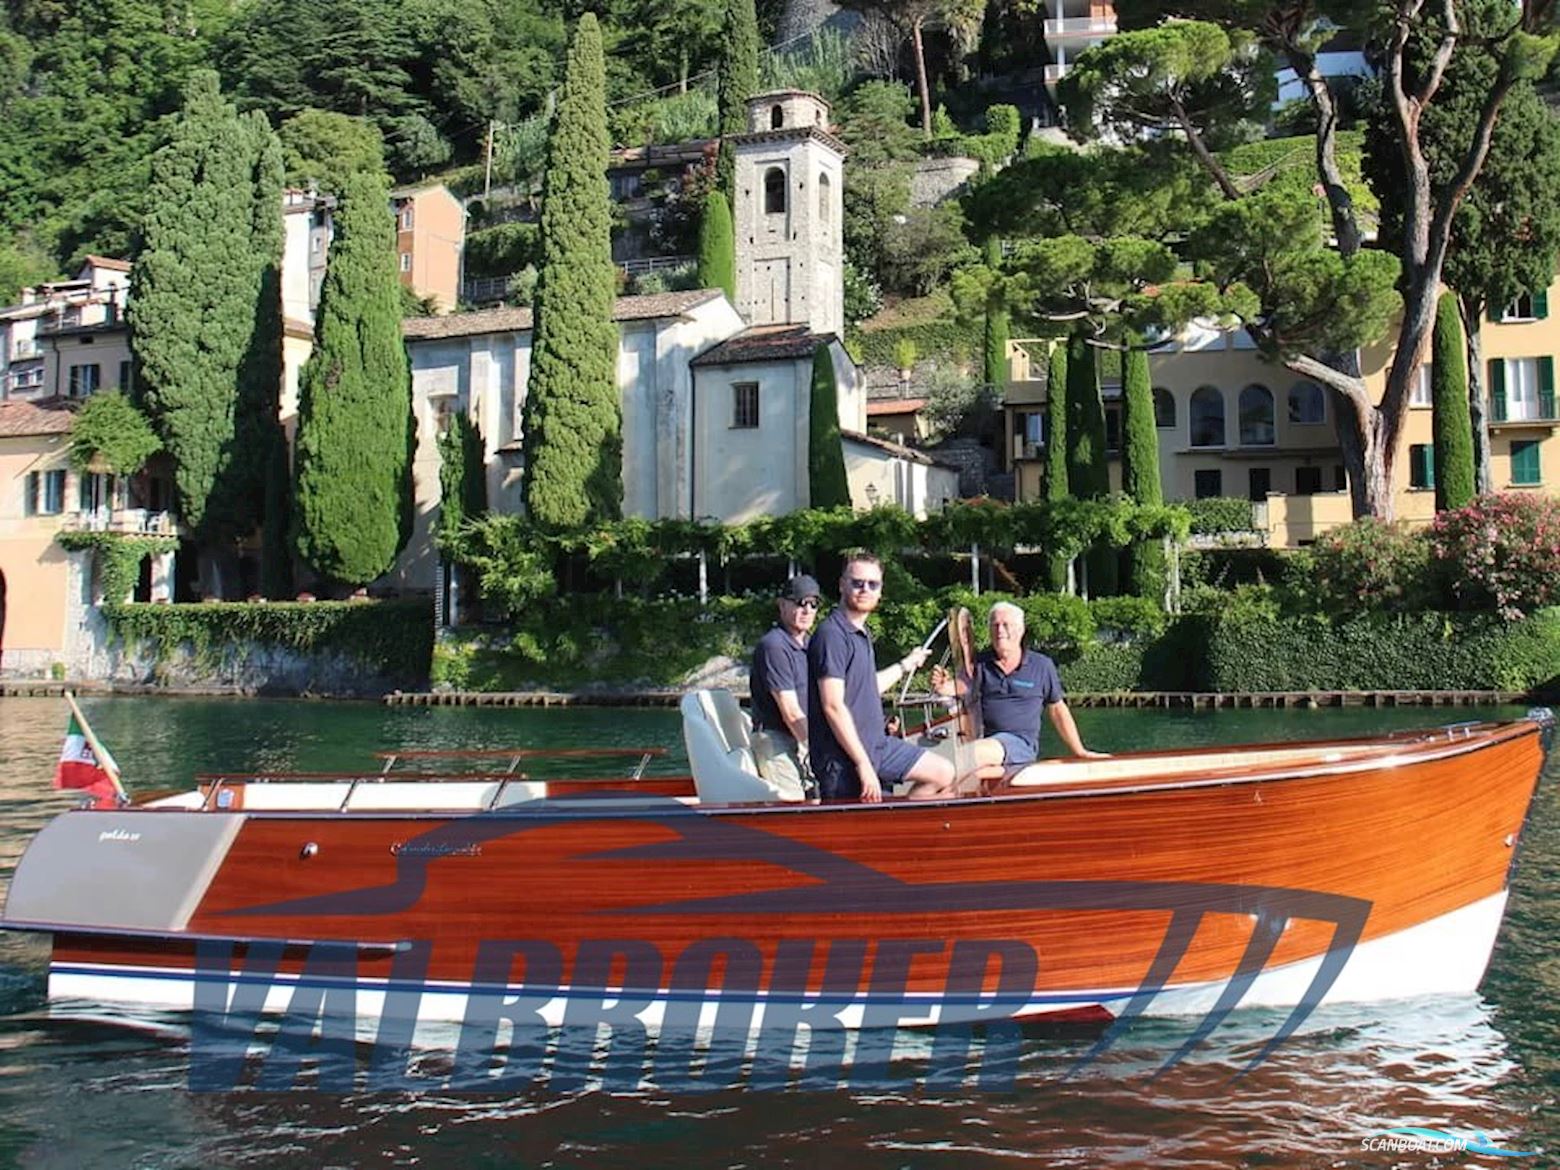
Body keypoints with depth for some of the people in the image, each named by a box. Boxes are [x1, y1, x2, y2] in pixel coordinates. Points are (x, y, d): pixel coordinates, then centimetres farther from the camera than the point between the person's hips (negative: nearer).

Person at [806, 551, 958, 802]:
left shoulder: (862, 634, 14)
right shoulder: (831, 634, -17)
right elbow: (833, 706, -22)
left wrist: (905, 665, 40)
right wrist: (863, 765, -22)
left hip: (878, 744, 9)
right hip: (844, 758, -9)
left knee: (944, 774, 12)